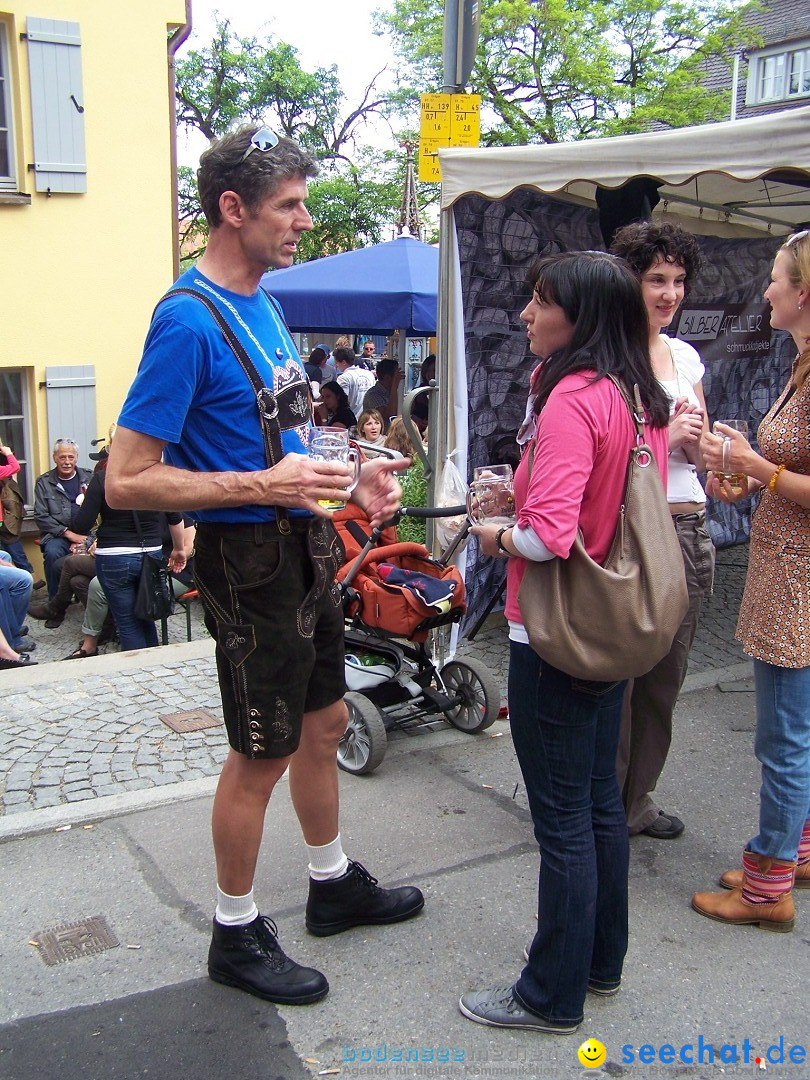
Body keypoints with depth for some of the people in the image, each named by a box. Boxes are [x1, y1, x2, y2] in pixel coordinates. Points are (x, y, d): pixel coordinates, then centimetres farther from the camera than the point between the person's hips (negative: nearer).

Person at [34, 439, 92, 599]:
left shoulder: (88, 478, 9)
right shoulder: (44, 482, 7)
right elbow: (41, 516, 1)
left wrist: (86, 537, -13)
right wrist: (68, 533, -10)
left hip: (86, 533, 0)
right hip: (57, 535, 0)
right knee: (52, 553, -32)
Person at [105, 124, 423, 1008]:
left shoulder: (264, 306, 9)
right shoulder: (188, 319, -19)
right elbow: (128, 481, -22)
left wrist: (344, 476, 6)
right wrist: (265, 487, -26)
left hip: (304, 545, 9)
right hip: (249, 559, -9)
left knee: (324, 721, 20)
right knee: (263, 753, 5)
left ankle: (334, 885, 41)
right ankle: (236, 935, 27)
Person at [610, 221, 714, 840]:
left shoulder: (687, 357, 14)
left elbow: (702, 457, 17)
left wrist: (694, 435, -4)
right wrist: (664, 436, -14)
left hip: (687, 532, 7)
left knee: (664, 677, 13)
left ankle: (636, 801, 30)